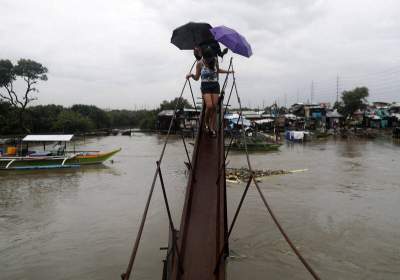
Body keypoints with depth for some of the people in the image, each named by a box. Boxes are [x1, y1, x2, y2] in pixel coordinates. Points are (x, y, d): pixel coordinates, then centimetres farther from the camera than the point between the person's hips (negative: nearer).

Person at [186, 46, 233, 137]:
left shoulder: (215, 61, 1)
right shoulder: (199, 63, -8)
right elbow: (196, 78, -2)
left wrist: (228, 71, 26)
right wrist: (191, 75, -22)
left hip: (215, 86, 3)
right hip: (205, 86, -3)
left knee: (214, 107, -7)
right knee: (209, 106, -21)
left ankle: (212, 128, 0)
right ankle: (206, 123, 5)